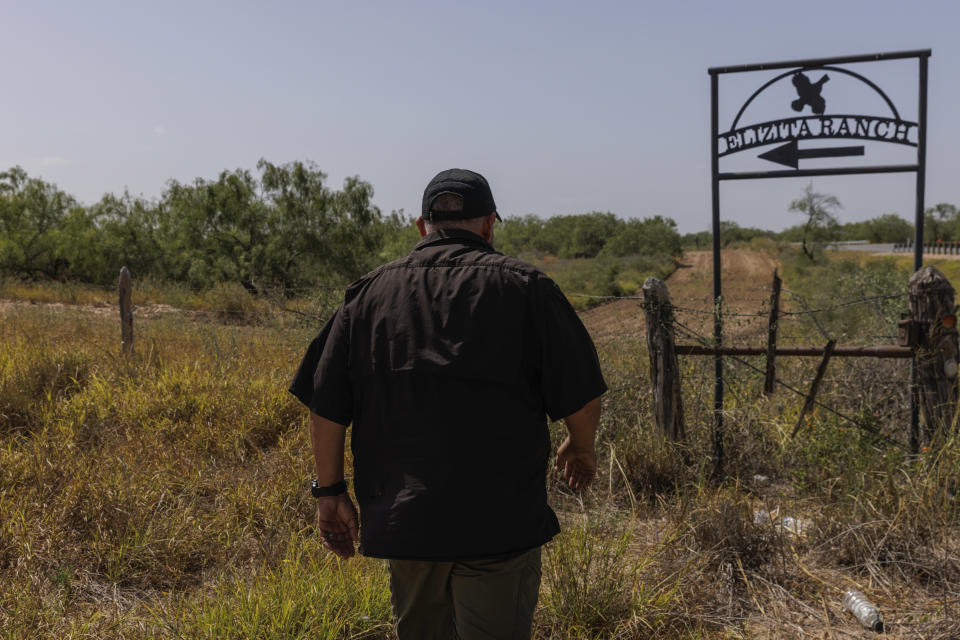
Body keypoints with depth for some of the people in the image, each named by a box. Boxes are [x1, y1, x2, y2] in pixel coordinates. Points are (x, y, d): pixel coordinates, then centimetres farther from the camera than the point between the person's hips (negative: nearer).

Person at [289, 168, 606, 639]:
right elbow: (580, 393, -2)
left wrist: (330, 491, 13)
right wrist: (581, 449, 17)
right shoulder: (525, 287, -3)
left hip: (401, 517, 4)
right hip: (500, 521, -3)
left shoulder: (370, 292, 5)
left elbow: (325, 405, 4)